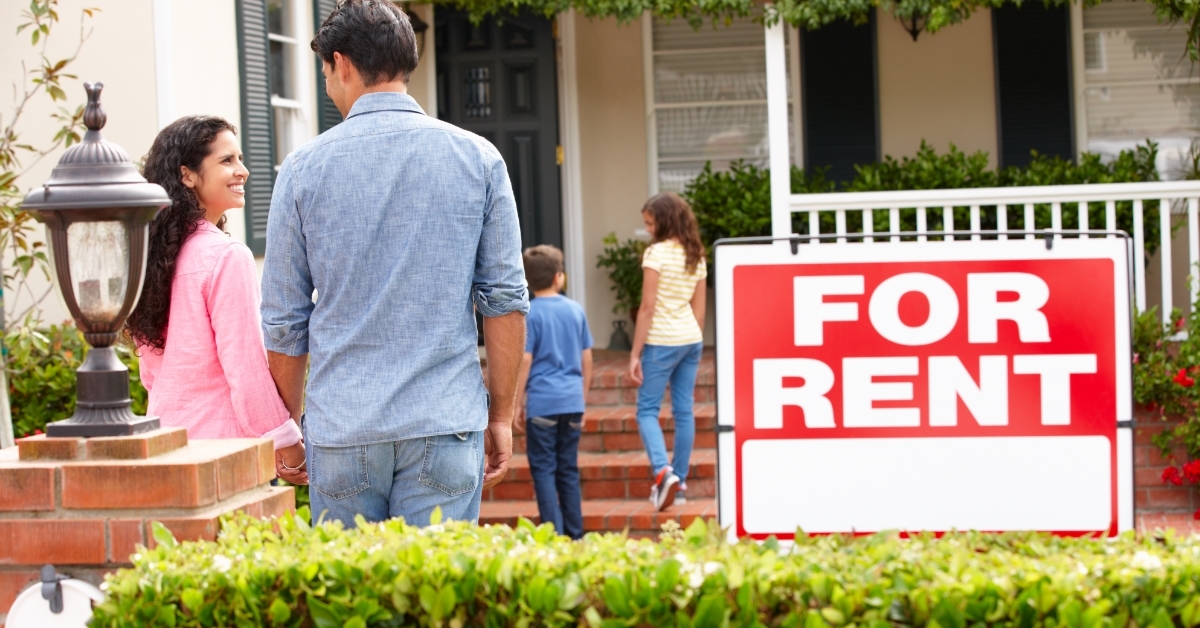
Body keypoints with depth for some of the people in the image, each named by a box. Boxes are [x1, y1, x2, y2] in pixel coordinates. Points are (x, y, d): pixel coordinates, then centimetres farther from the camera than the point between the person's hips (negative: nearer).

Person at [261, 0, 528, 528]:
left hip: (341, 430, 0)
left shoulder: (304, 167, 0)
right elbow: (505, 299, 0)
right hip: (445, 424, 0)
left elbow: (284, 319, 4)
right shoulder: (477, 158, 1)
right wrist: (501, 415, 8)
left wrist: (289, 426, 15)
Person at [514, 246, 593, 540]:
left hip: (542, 402, -4)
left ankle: (554, 534, -6)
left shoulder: (530, 314, -7)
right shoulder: (576, 310, 7)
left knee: (543, 470, 0)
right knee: (568, 470, 11)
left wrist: (518, 404, -2)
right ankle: (575, 535, 14)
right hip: (572, 402, 5)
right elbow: (586, 359, 11)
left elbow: (525, 361, -9)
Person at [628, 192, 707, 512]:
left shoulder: (656, 253, -12)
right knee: (684, 411, 9)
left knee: (647, 409, 0)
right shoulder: (696, 256, 9)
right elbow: (699, 309, 13)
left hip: (661, 341, -7)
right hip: (691, 340, 7)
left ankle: (663, 471, -20)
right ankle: (679, 482, 13)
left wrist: (635, 354, -10)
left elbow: (647, 308, -13)